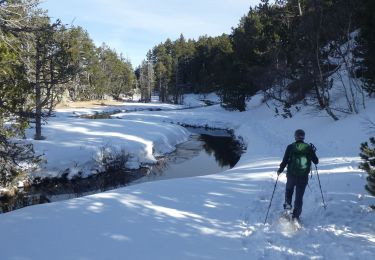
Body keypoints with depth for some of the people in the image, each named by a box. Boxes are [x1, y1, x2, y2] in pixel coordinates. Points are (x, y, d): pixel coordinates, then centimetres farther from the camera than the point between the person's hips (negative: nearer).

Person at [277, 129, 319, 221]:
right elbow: (316, 161, 5)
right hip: (303, 176, 1)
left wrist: (280, 170, 9)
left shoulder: (290, 147, -6)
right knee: (299, 196, 9)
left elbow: (285, 161, -6)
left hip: (291, 175, -1)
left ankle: (287, 204, 8)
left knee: (289, 189, 27)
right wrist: (313, 152, 23)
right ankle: (296, 216, 9)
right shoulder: (308, 148, -2)